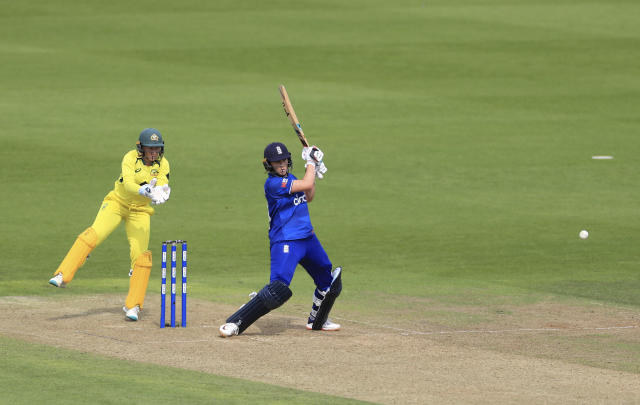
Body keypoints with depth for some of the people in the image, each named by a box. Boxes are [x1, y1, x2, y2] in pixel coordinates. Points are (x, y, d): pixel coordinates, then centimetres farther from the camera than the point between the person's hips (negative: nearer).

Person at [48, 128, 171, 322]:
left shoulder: (162, 164, -7)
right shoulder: (130, 158, -16)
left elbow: (161, 187, -21)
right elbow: (128, 184, -31)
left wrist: (159, 193, -46)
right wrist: (143, 191, -51)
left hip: (140, 211, 2)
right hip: (117, 202, -2)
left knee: (141, 254, -9)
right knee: (94, 235, -24)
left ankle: (133, 306, 0)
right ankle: (62, 276, -28)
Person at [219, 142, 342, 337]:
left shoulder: (289, 178, 12)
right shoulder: (272, 183, -15)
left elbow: (308, 197, 25)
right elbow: (306, 184, -21)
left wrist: (313, 171, 13)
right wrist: (311, 162, -5)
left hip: (307, 238, 9)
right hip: (285, 242, -9)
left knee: (329, 282, 19)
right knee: (278, 289, -23)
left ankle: (317, 321, 41)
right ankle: (235, 323, -18)